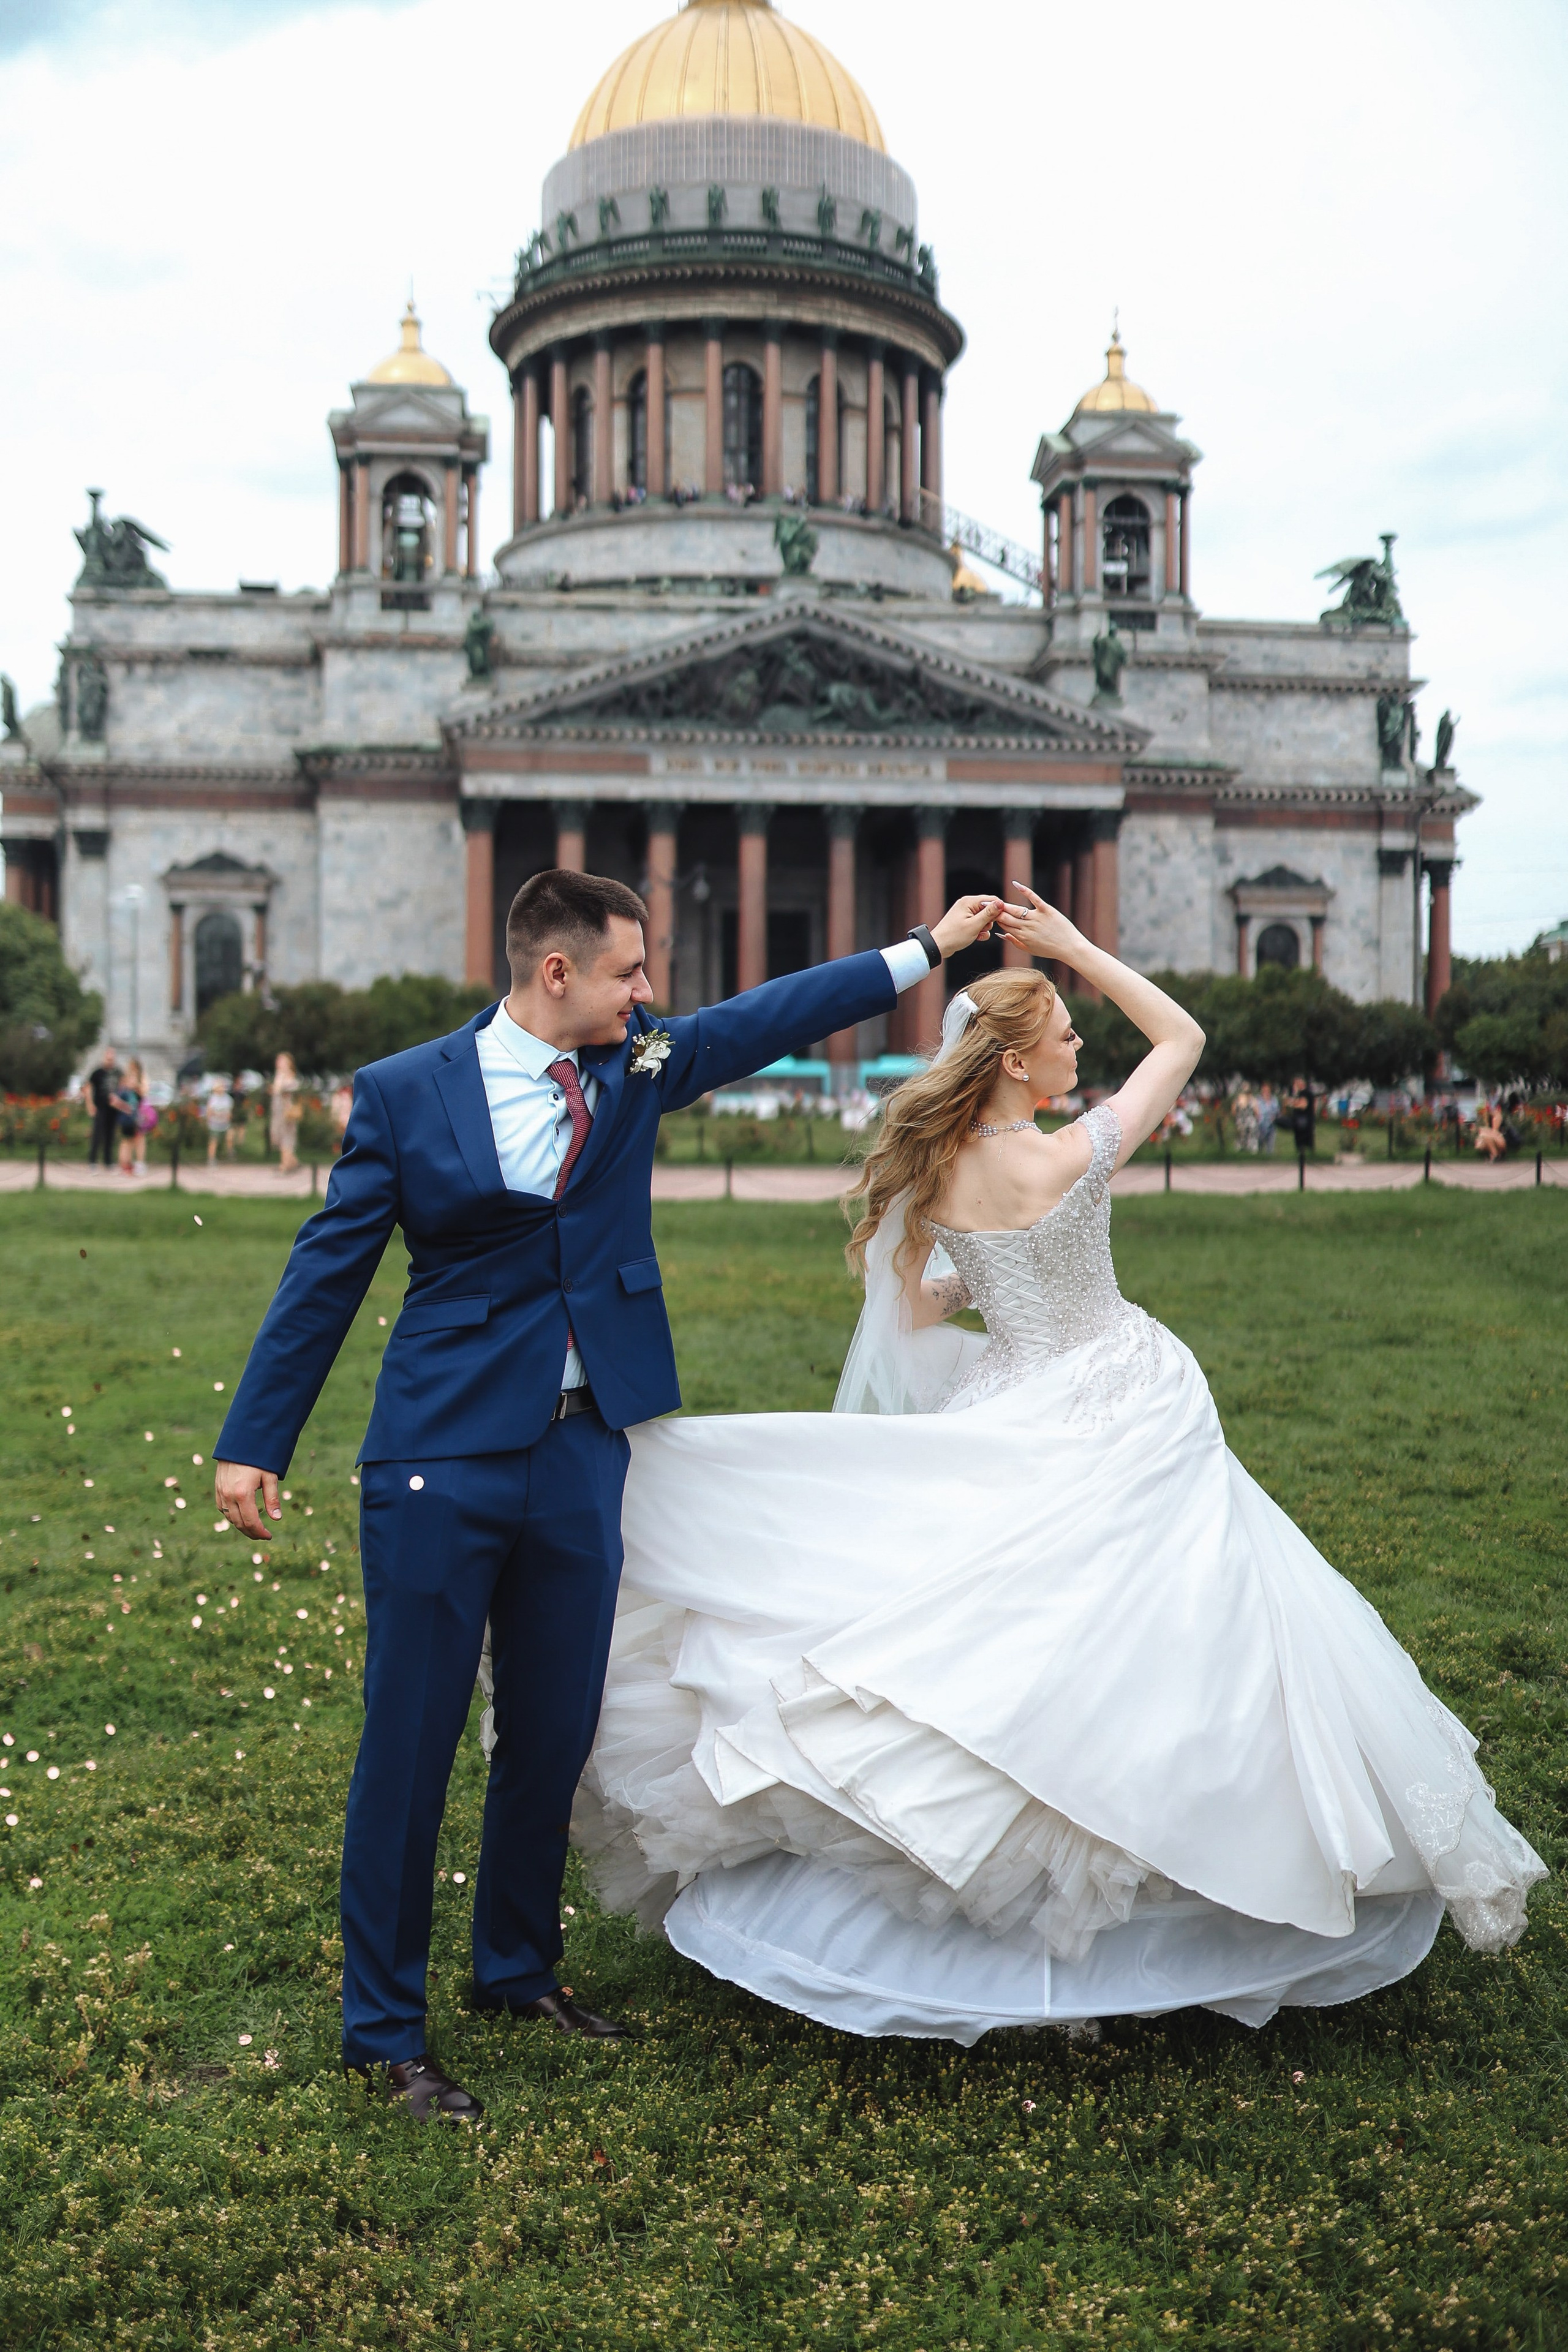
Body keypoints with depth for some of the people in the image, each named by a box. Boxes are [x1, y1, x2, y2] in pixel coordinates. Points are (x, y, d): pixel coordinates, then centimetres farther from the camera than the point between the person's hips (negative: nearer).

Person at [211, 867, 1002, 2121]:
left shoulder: (637, 1064, 6)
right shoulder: (405, 1093, -6)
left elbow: (772, 1017, 14)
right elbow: (327, 1273, -2)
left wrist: (929, 946, 13)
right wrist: (255, 1443, -1)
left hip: (583, 1449, 5)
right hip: (445, 1454, -4)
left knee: (555, 1730, 14)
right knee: (411, 1741, 2)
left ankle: (519, 1966, 35)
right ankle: (385, 2024, 17)